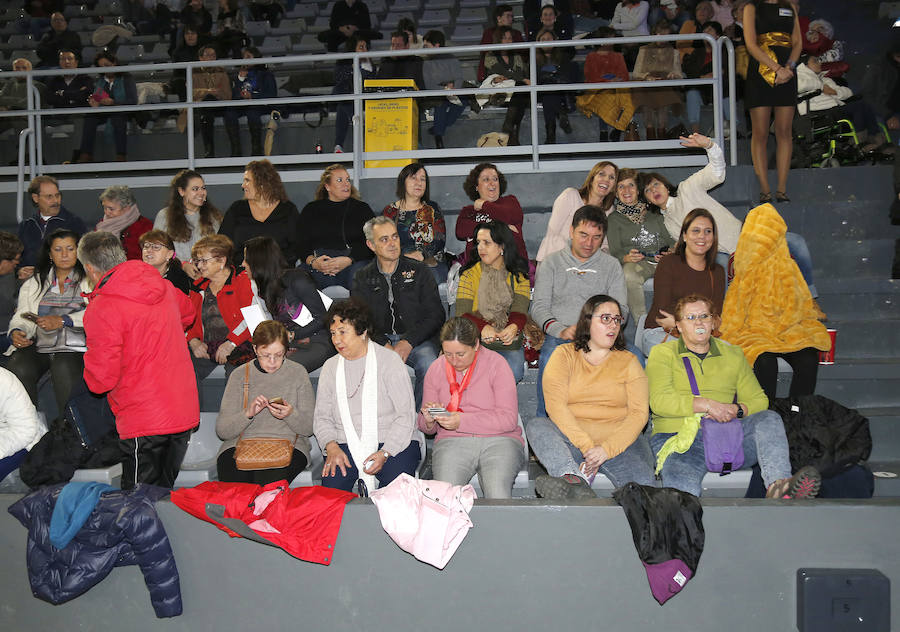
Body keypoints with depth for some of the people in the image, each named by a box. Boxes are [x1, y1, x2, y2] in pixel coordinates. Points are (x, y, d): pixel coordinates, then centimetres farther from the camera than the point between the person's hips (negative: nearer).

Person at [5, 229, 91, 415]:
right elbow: (22, 315, 15)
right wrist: (16, 332, -9)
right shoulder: (33, 283, 24)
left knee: (63, 369, -35)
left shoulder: (89, 281, 13)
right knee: (18, 370, -27)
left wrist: (62, 320, -16)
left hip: (72, 346, -3)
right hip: (37, 344, 3)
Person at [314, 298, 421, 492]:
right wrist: (331, 447, -9)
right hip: (345, 445, 3)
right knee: (331, 487, -23)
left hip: (392, 442, -3)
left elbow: (406, 415, -5)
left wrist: (384, 453, -17)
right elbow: (321, 417, 12)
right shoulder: (330, 367, 13)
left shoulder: (389, 360, -1)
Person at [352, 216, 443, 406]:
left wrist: (409, 341, -11)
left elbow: (436, 314, 3)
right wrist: (383, 344, -15)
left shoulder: (418, 270, 10)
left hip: (415, 339, 0)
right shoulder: (362, 278, 13)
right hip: (379, 339, 1)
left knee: (429, 365, -32)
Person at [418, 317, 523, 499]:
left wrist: (462, 421, -17)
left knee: (497, 495, -30)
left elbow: (509, 418, -8)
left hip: (498, 441, -2)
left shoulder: (496, 363, 0)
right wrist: (429, 420, -8)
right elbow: (426, 428, 18)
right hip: (451, 442, 2)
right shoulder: (436, 369, 11)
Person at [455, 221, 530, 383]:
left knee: (513, 372, -27)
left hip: (509, 342, 1)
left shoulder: (519, 276, 9)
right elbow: (462, 313, -5)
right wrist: (483, 327, -27)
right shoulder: (469, 274, 7)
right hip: (475, 341, -1)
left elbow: (519, 311, -5)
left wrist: (513, 327, -31)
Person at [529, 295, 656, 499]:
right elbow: (555, 405, -5)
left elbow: (639, 413, 1)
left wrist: (607, 449, -17)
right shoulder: (564, 354, 10)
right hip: (571, 439, 0)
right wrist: (585, 445, -19)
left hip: (619, 440, 0)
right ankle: (576, 480, -50)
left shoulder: (628, 361, 14)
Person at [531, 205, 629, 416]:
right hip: (559, 336, -1)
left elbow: (620, 310, 10)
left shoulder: (611, 266, 18)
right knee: (550, 357, -37)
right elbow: (539, 307, 6)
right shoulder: (552, 262, 15)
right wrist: (561, 330, -14)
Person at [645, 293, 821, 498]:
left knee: (769, 419, -26)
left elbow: (758, 400, 16)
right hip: (677, 436, -4)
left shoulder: (733, 355, 21)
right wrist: (707, 405, -15)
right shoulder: (662, 353, 9)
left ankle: (777, 486, -43)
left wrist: (736, 410, -7)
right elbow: (659, 401, -6)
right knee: (683, 486, -38)